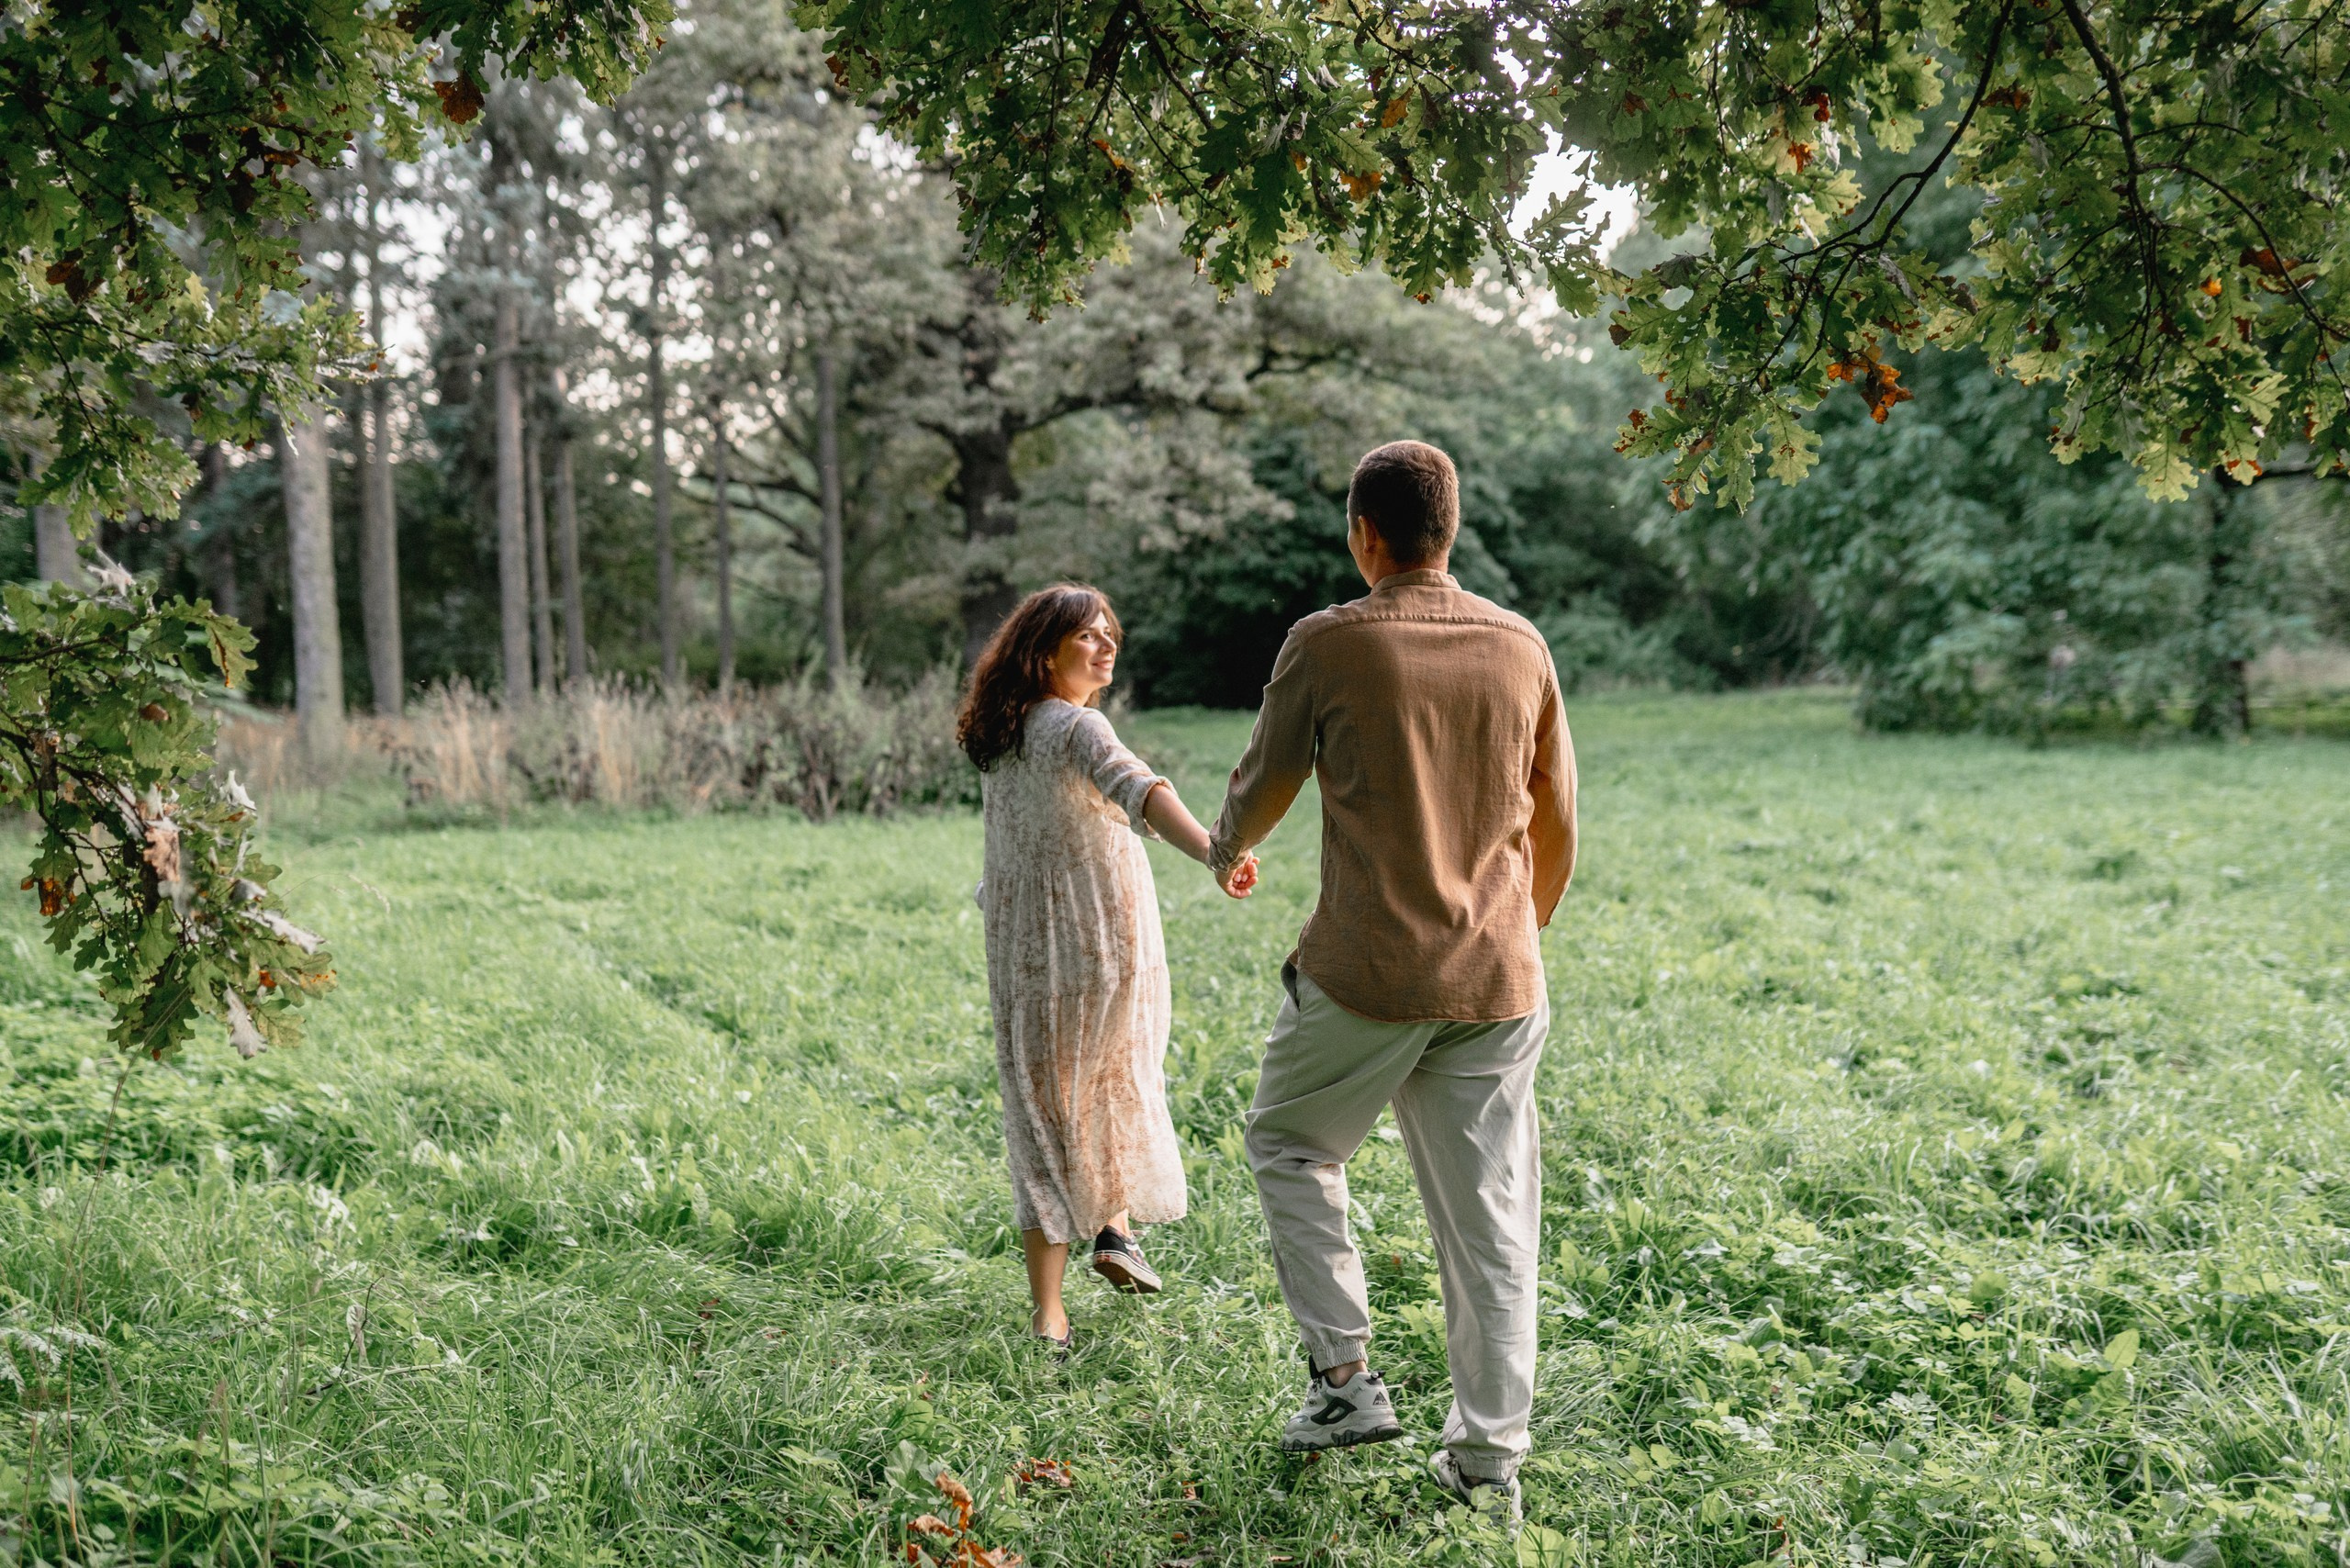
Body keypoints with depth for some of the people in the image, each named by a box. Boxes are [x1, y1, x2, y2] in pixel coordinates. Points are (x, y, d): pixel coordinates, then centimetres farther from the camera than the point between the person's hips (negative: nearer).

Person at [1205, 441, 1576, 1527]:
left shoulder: (1328, 644, -8)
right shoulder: (1521, 647, 5)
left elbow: (1264, 785, 5)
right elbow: (1556, 826, 12)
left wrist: (1224, 850, 28)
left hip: (1363, 977, -3)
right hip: (1498, 985, 4)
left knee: (1292, 1148, 20)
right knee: (1489, 1220, 10)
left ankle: (1346, 1380, 15)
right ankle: (1488, 1459, 16)